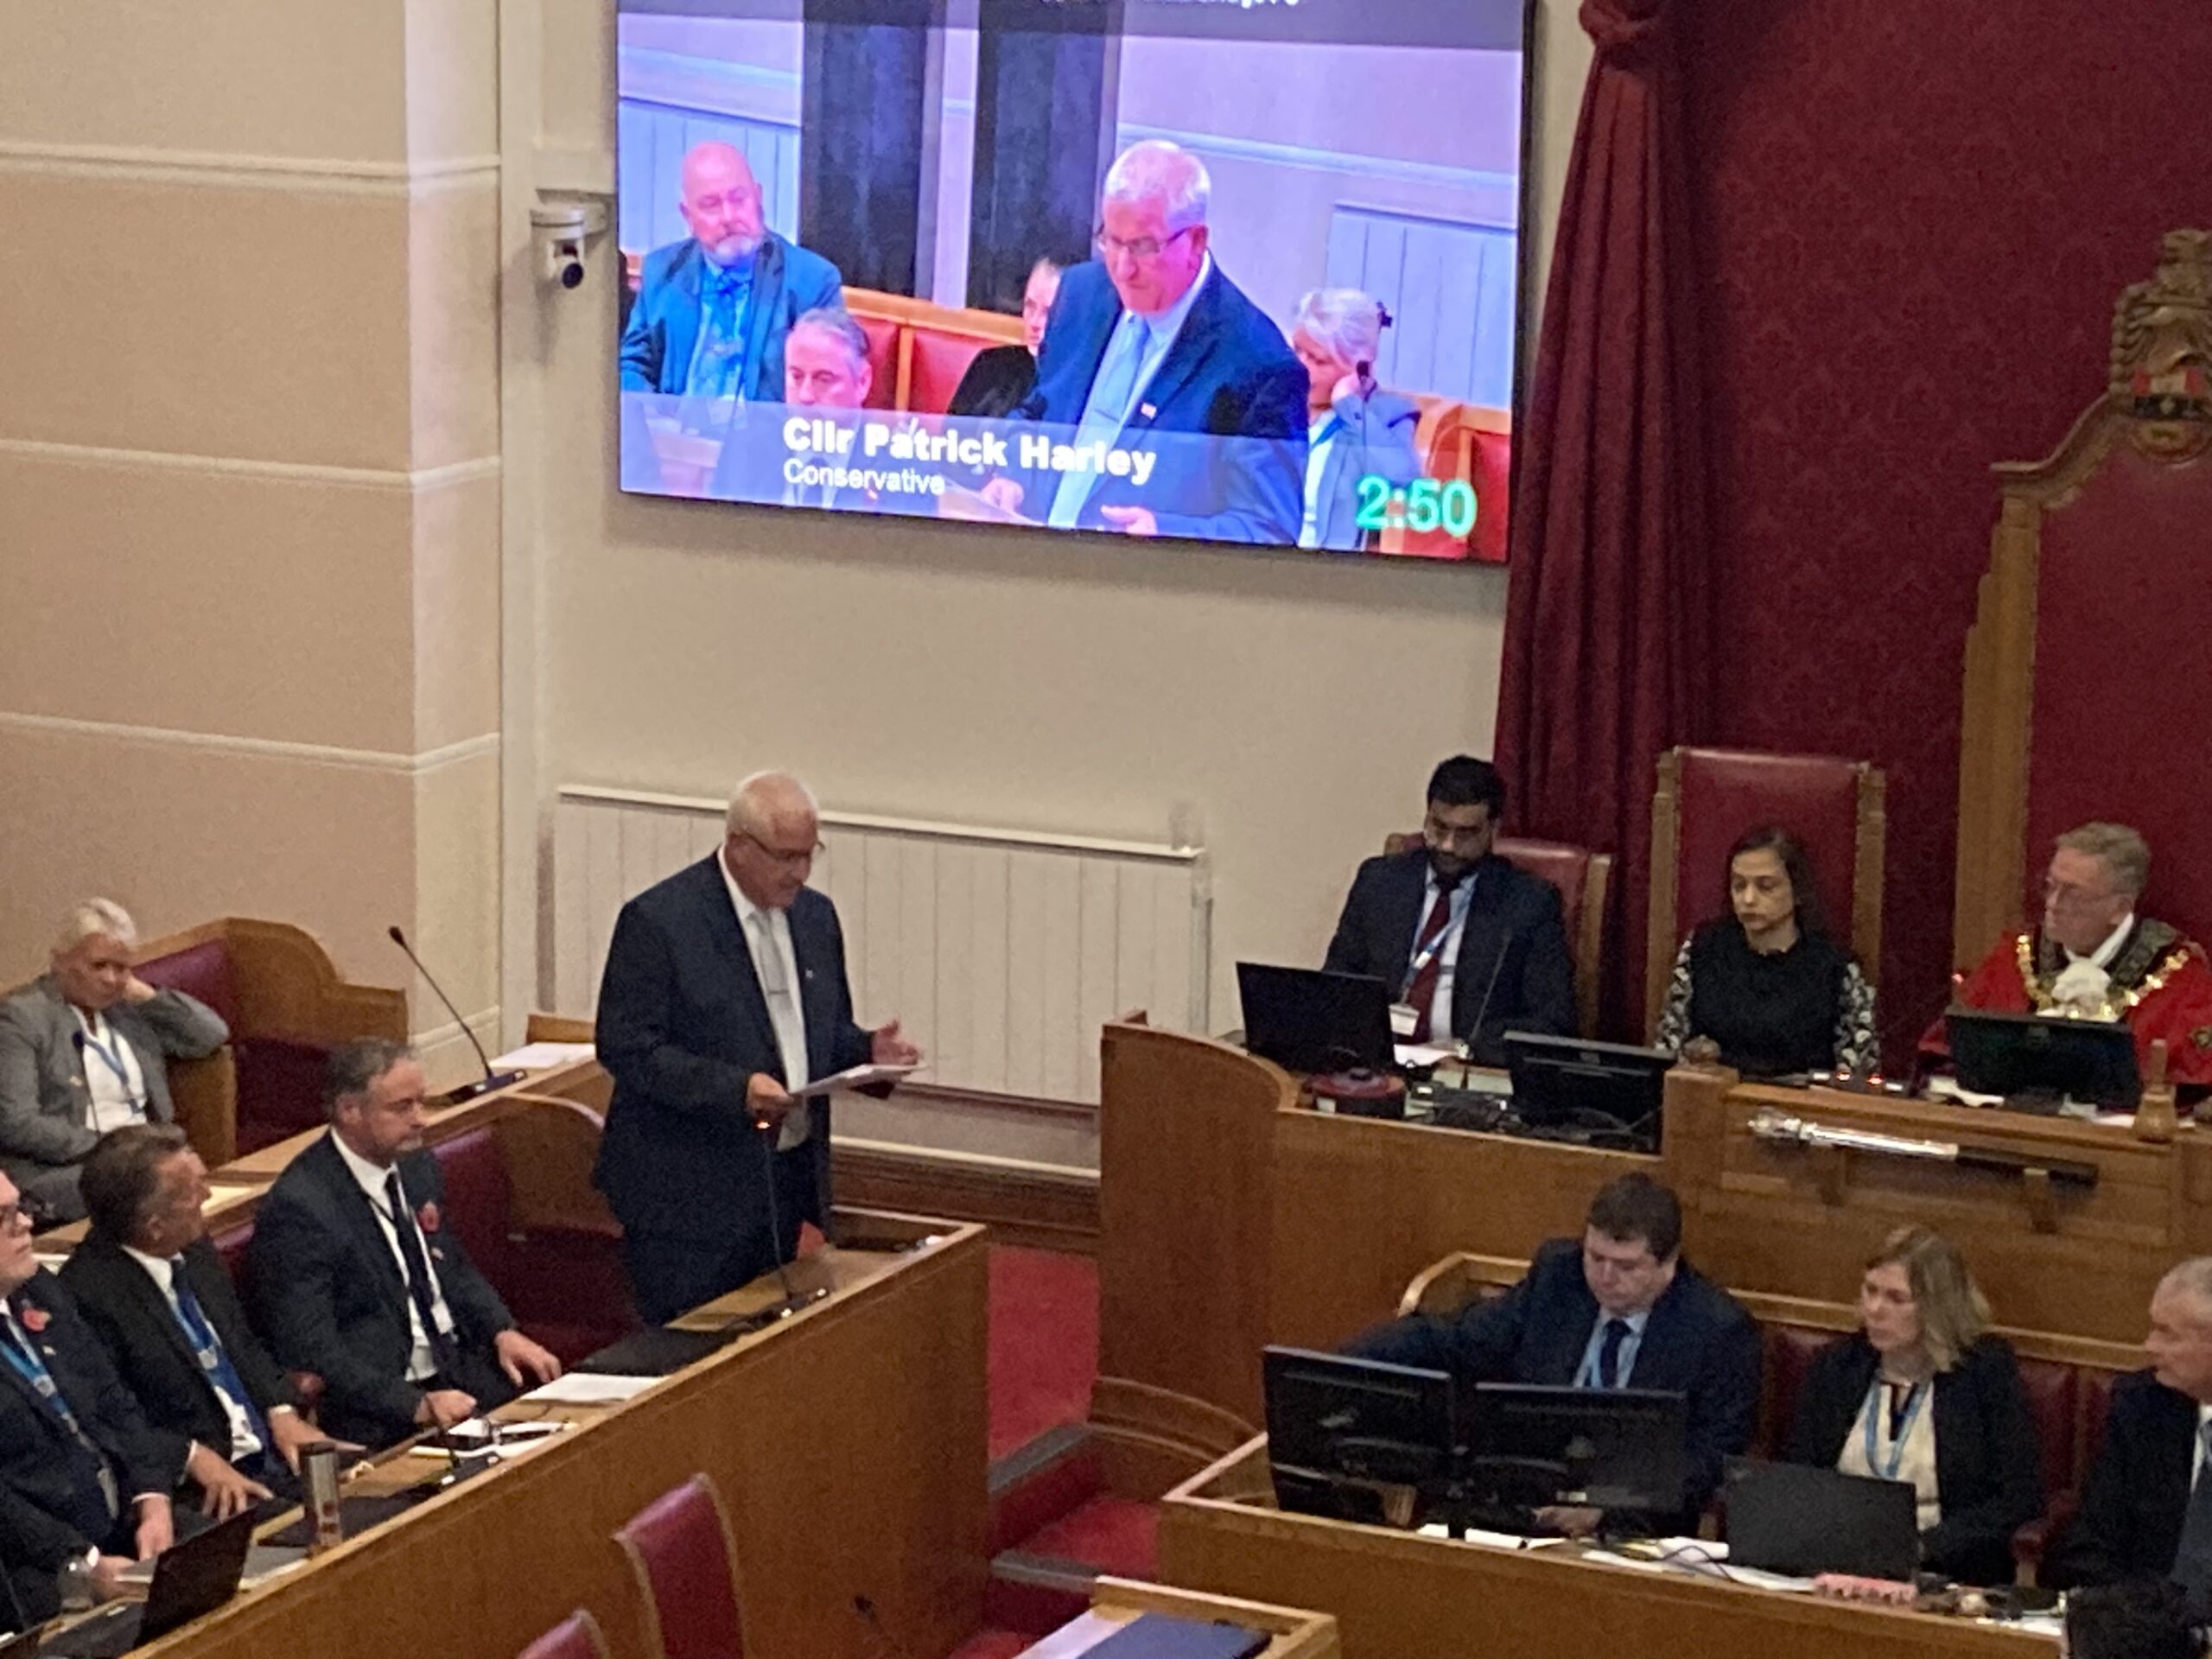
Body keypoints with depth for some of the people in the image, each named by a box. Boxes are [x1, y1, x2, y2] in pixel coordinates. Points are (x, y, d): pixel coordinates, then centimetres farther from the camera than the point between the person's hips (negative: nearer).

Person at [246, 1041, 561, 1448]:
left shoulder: (416, 1167, 9)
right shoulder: (297, 1208, -16)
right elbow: (311, 1350, -19)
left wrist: (503, 1333, 4)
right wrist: (417, 1406, -25)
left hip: (459, 1369, 8)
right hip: (380, 1413, -8)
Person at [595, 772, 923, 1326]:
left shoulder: (815, 916, 9)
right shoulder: (656, 921, -13)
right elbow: (624, 1048, -16)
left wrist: (868, 1050, -4)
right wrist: (734, 1089, -26)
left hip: (788, 1177, 6)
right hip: (690, 1195, -6)